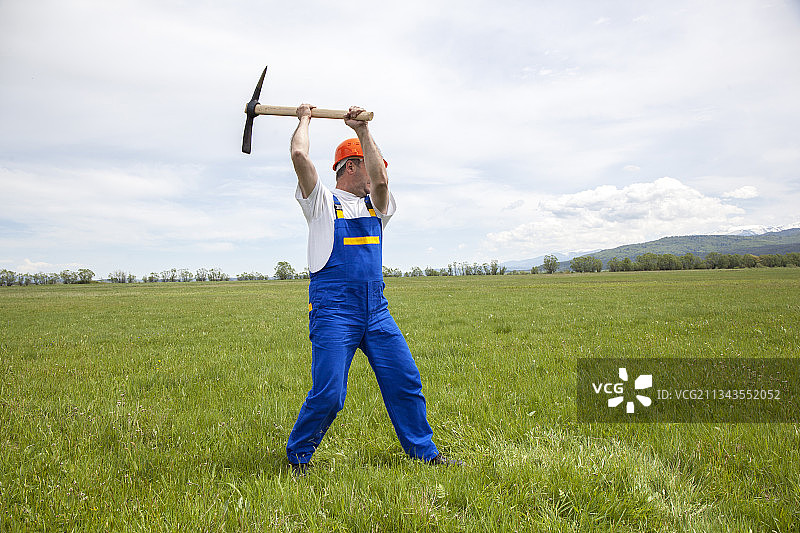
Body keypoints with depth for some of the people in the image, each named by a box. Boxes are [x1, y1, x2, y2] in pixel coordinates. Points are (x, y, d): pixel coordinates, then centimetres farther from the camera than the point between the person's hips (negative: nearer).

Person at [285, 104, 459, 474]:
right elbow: (300, 156, -8)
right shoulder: (322, 201, 6)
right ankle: (297, 456, 15)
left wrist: (363, 130, 0)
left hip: (376, 308, 5)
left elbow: (380, 180, -5)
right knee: (328, 394, -9)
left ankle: (425, 452, 22)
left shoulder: (376, 205, 18)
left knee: (406, 381, 5)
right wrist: (304, 119, 10)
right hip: (333, 309, -5)